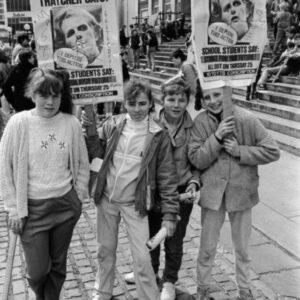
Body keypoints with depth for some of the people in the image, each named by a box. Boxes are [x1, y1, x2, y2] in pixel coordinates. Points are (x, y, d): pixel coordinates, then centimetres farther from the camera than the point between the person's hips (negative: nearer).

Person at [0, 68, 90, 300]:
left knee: (58, 265, 16)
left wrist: (79, 196, 4)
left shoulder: (72, 123, -5)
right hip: (32, 207, -2)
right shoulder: (19, 123, -11)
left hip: (66, 205, 2)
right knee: (38, 271, 6)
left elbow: (83, 163, 7)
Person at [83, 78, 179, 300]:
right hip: (106, 200, 3)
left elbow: (167, 178, -9)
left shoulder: (158, 136, -11)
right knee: (106, 250, 20)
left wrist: (170, 214, -11)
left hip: (134, 204, -3)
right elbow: (96, 153, 1)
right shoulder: (113, 125, -4)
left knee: (142, 258, 0)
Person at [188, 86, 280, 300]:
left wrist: (240, 151, -19)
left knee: (242, 247, 18)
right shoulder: (200, 122, -10)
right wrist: (217, 137, -23)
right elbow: (196, 160, -12)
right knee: (207, 246, 14)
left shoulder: (246, 120, -14)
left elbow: (273, 151, -10)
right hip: (212, 192, 0)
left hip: (242, 192, 0)